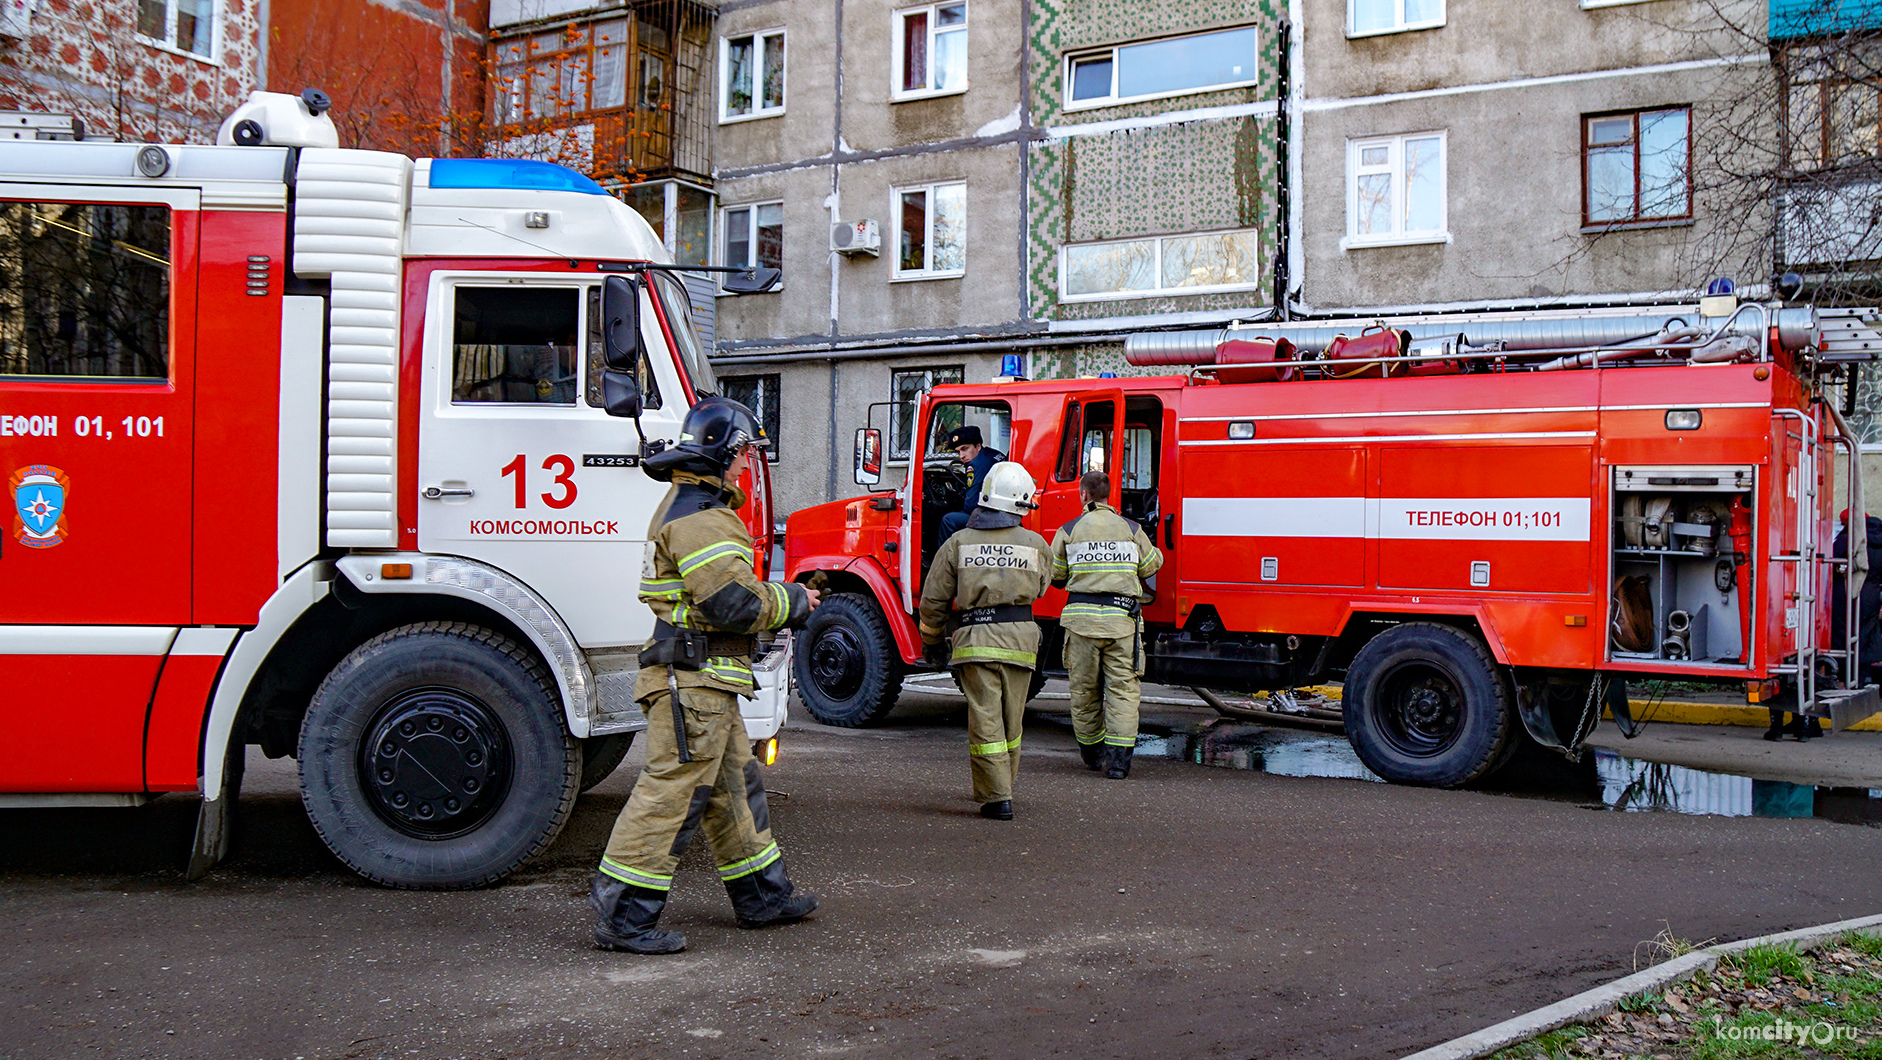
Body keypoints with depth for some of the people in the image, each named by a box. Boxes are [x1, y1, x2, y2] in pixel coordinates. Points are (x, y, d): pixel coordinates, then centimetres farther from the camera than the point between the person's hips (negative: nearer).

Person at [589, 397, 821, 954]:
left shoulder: (692, 505, 20)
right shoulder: (701, 516, -16)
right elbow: (734, 602, -23)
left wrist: (781, 600, 13)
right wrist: (791, 602, -6)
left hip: (705, 681, 12)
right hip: (694, 679, -12)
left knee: (734, 785, 18)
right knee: (671, 792, -8)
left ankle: (763, 895, 29)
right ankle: (622, 916, -4)